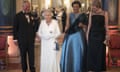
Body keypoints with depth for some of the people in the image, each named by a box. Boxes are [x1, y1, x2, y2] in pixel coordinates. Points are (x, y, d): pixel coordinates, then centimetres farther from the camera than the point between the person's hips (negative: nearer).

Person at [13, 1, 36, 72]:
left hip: (31, 39, 2)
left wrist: (34, 36, 9)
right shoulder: (18, 15, -4)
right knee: (23, 55, 8)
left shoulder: (31, 15, 6)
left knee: (31, 55, 4)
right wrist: (15, 38, -4)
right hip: (22, 39, -2)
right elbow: (15, 28, -2)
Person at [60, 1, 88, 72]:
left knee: (78, 54, 1)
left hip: (79, 35, -2)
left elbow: (86, 26, 5)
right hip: (70, 35, 2)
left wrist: (82, 25, -14)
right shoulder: (70, 15, 7)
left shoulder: (83, 15, 1)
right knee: (68, 53, 6)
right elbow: (67, 25, 4)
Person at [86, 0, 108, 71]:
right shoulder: (91, 13, 4)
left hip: (101, 34, -2)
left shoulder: (104, 13, -3)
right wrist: (87, 35, 4)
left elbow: (106, 25, -2)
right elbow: (90, 25, 7)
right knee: (91, 52, 3)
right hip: (92, 34, 2)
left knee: (100, 52, 4)